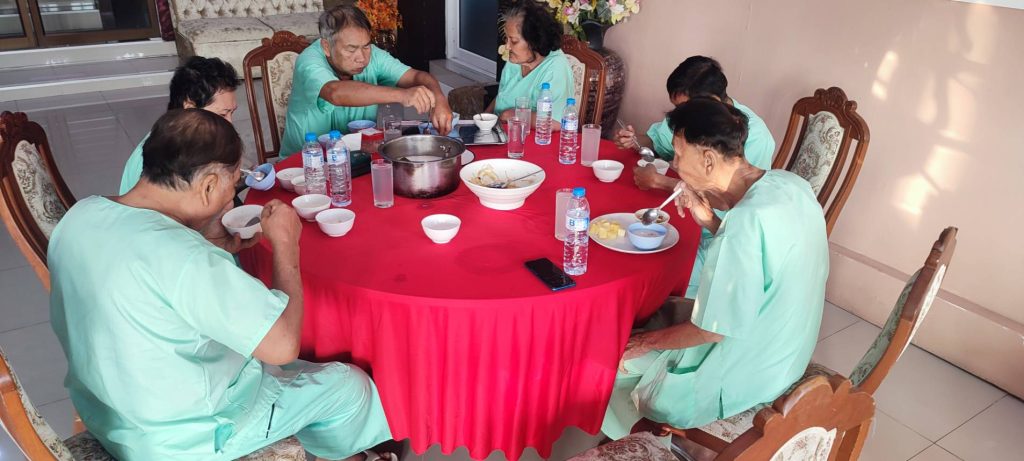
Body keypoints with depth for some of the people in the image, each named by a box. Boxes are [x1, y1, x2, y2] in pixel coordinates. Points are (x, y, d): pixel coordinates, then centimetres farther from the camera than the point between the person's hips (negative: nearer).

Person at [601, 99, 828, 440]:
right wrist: (710, 222, -5)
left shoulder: (748, 219, -32)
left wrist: (647, 341, -10)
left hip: (741, 381, -8)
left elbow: (714, 330, -24)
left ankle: (630, 443, 36)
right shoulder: (790, 183, -7)